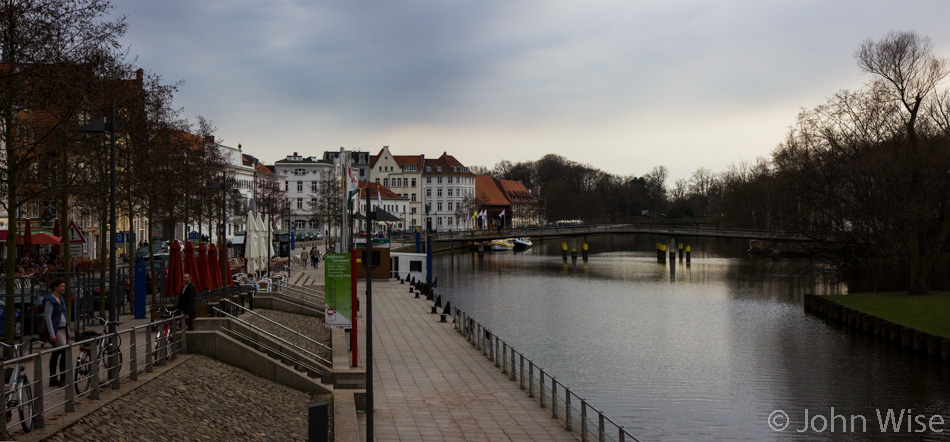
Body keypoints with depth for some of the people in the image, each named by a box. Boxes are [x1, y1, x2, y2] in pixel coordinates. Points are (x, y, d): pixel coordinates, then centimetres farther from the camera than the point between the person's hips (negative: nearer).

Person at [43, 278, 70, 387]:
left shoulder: (60, 298, 15)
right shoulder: (50, 300, -12)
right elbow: (48, 318, -16)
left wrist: (68, 330, 20)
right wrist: (52, 334, -20)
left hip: (63, 329, 9)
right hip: (56, 330, -9)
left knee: (56, 354, 10)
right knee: (65, 353, -13)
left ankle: (53, 379, 15)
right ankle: (63, 379, -9)